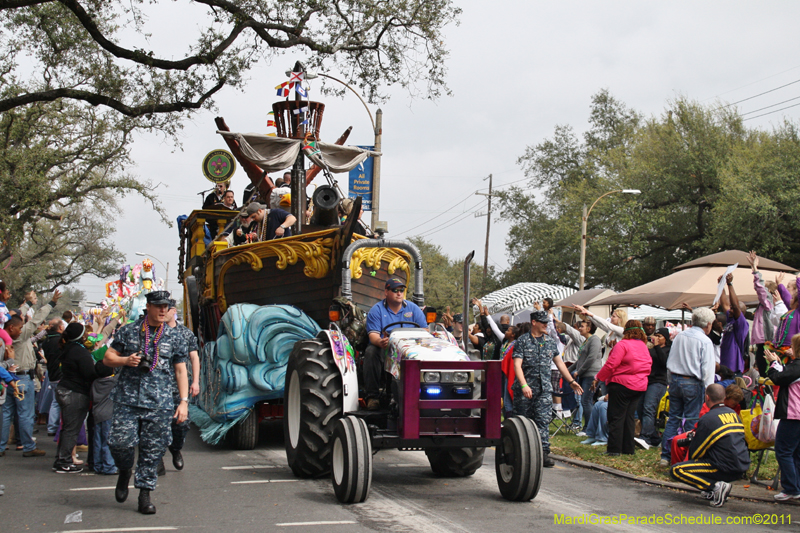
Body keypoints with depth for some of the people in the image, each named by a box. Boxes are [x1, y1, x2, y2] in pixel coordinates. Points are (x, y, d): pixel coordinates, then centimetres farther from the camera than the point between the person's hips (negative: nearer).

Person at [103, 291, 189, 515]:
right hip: (127, 400, 0)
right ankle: (125, 472, 22)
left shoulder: (175, 337, 9)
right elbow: (107, 358, 12)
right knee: (120, 442, -10)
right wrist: (125, 360, -9)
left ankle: (145, 494, 11)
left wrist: (184, 401, 2)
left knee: (153, 450, 0)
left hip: (160, 404, 1)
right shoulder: (128, 332, 8)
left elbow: (180, 370, 10)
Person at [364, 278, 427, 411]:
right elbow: (373, 334, -8)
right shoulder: (377, 310, 5)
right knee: (371, 351, -34)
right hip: (384, 349, -1)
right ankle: (372, 395, -29)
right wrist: (380, 342, -33)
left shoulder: (412, 308, 14)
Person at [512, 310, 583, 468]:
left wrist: (571, 381, 20)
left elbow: (559, 362, 21)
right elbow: (517, 365, -12)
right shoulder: (522, 341, -3)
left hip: (544, 389, 3)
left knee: (543, 420, -5)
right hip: (525, 389, -3)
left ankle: (544, 453, -7)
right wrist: (524, 385, -23)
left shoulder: (550, 341, 13)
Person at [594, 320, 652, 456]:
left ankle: (614, 448, -3)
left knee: (616, 417, -2)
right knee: (629, 416, 12)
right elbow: (648, 365, 14)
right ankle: (629, 448, 13)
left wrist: (598, 378, -8)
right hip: (640, 386, 7)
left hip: (622, 384, -7)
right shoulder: (644, 346, 11)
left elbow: (611, 364, -17)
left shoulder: (623, 344, -13)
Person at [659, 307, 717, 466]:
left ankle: (666, 455, 11)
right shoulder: (705, 341, -10)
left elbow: (670, 361, 14)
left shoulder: (680, 336, 8)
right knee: (691, 421, 1)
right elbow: (707, 370, -13)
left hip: (674, 380, 6)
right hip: (692, 383, -6)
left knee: (673, 418, 11)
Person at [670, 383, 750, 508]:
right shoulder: (734, 414, 11)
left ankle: (716, 486, -14)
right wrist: (697, 433, 26)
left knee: (676, 470, -4)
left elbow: (694, 453, -6)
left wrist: (694, 437, 17)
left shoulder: (708, 419, -12)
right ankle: (715, 489, 15)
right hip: (743, 467, 8)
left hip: (726, 469, -8)